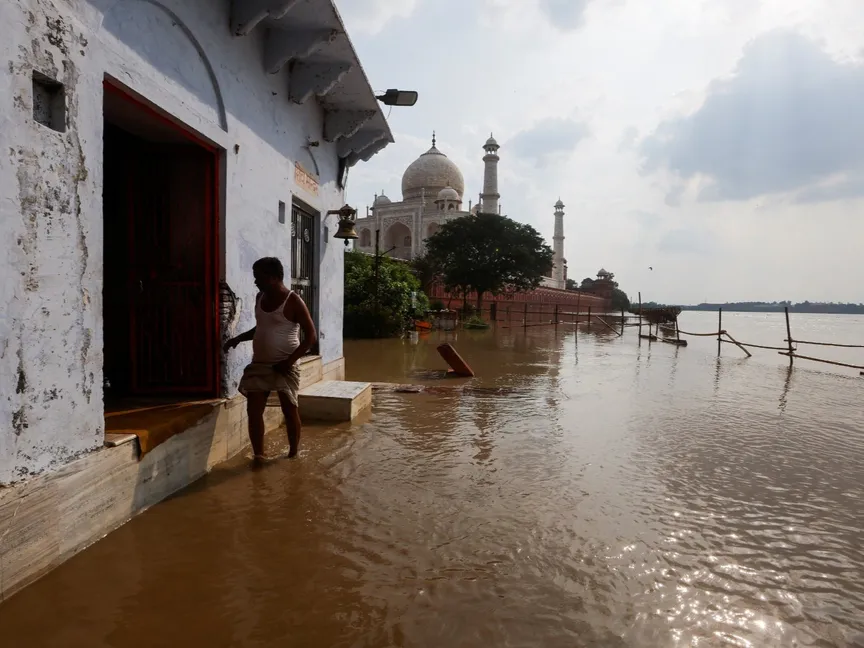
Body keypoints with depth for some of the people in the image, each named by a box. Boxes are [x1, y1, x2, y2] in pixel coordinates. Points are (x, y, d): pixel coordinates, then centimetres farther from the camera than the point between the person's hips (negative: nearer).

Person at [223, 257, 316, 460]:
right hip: (259, 364, 7)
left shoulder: (293, 301, -14)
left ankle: (293, 455, 19)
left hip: (284, 366, -6)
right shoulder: (260, 298, 8)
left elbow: (311, 336, -15)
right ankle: (259, 456, 13)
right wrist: (238, 339, 10)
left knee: (290, 410, 4)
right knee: (254, 410, 2)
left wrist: (289, 361, -19)